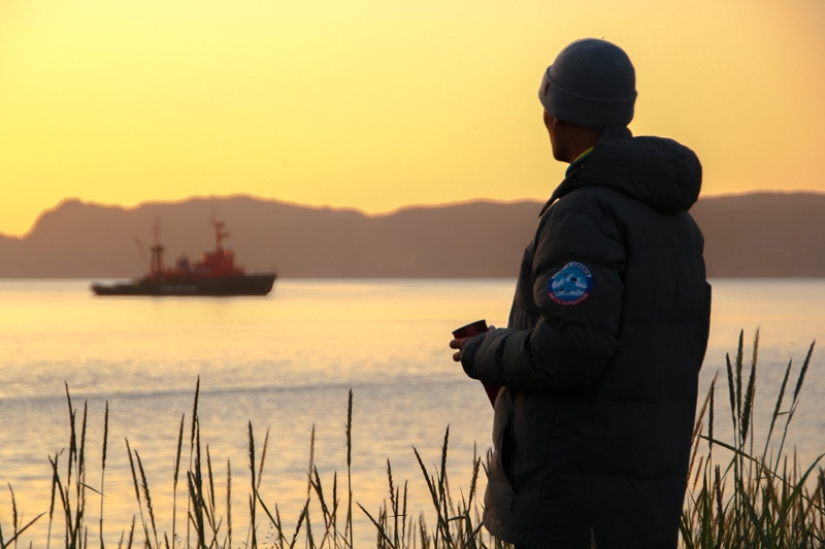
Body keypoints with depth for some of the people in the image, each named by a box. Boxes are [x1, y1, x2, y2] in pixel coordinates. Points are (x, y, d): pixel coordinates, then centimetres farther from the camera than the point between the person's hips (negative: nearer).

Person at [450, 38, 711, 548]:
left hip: (577, 483, -9)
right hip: (647, 480, 9)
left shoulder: (586, 214, -16)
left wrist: (484, 354, -5)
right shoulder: (671, 216, 13)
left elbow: (569, 348, -25)